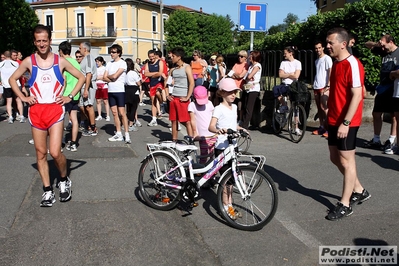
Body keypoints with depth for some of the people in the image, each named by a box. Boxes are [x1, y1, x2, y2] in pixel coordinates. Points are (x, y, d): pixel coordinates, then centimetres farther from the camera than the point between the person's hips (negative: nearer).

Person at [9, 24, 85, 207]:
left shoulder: (60, 61, 1)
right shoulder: (29, 61, 4)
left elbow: (81, 77, 9)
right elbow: (12, 79, 15)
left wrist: (70, 97, 0)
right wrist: (23, 98, 3)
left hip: (55, 110, -2)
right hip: (36, 111, 2)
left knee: (55, 152, -12)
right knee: (41, 153, 6)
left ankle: (64, 180, 16)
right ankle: (48, 191, 16)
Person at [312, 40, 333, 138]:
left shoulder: (327, 58, -5)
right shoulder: (316, 60, 19)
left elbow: (330, 73, -12)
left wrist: (328, 86, -20)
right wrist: (314, 84, 16)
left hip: (324, 87, -8)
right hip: (316, 87, 8)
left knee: (324, 107, -13)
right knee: (319, 108, 8)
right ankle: (321, 127, 13)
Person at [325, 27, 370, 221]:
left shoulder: (352, 64, -16)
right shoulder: (336, 63, 11)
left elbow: (357, 96, -21)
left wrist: (346, 122, -24)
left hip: (346, 122, -9)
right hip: (334, 121, 9)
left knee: (346, 161, 1)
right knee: (335, 158, 16)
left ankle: (345, 204, 13)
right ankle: (359, 190, 33)